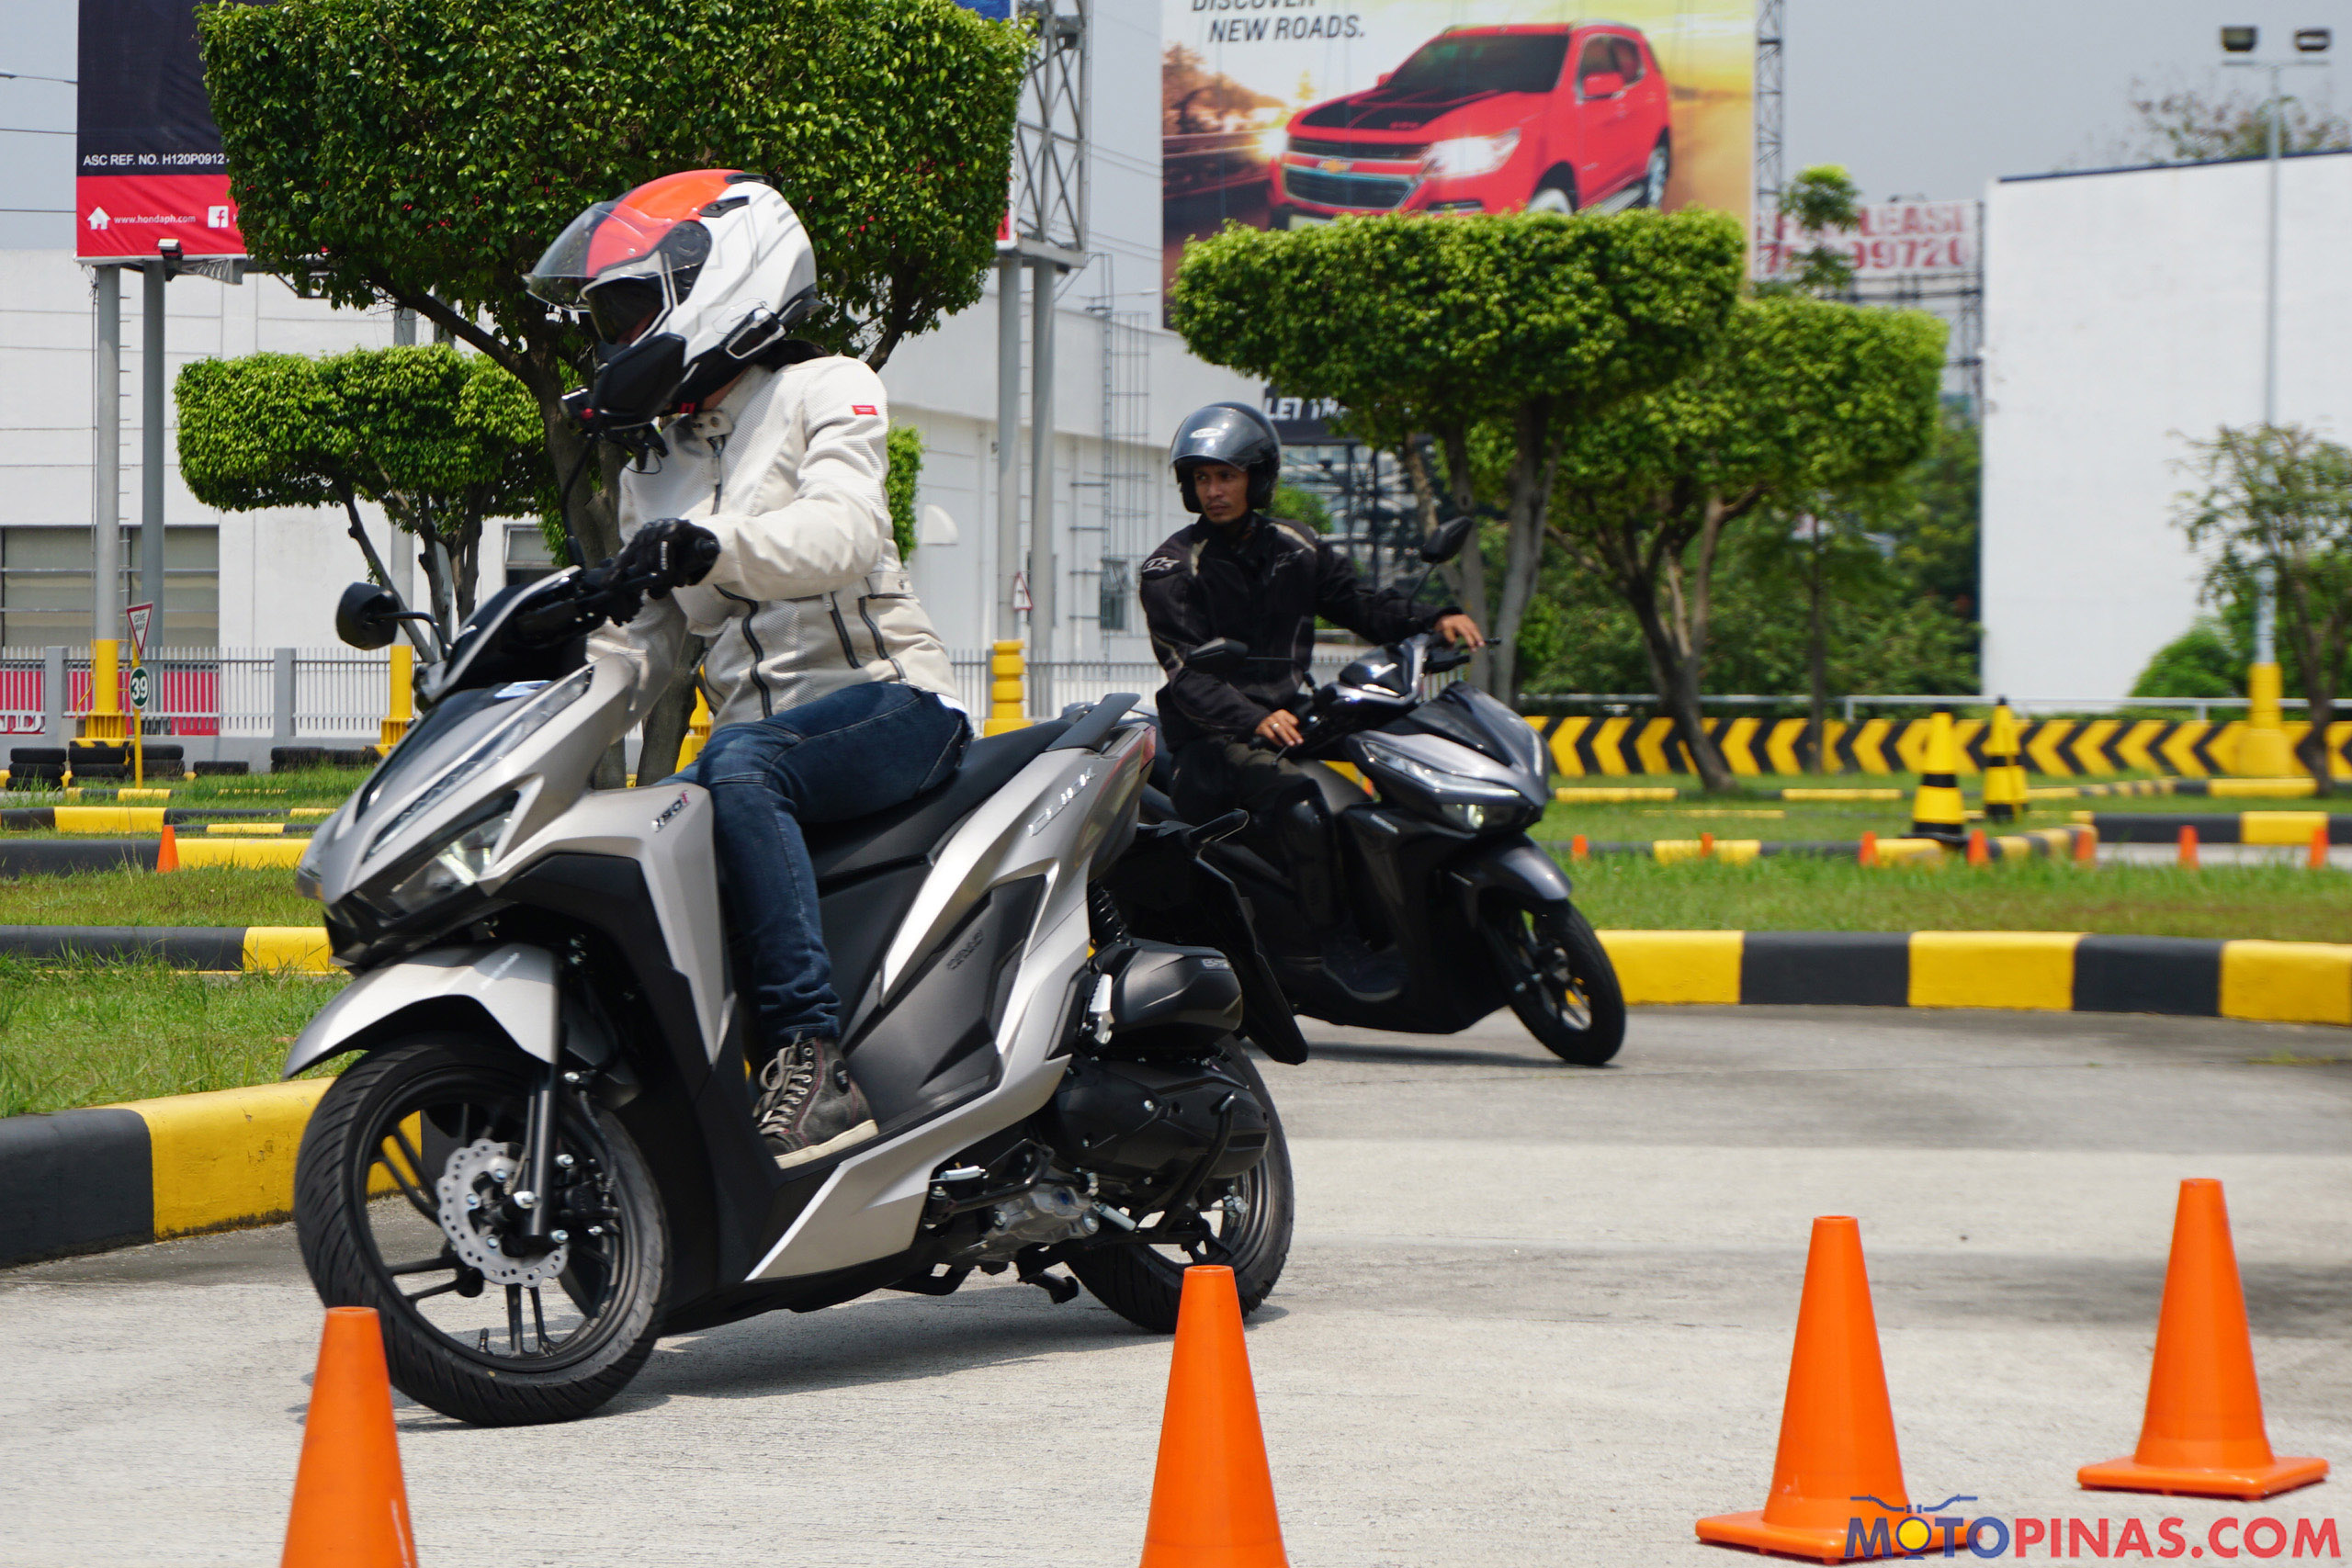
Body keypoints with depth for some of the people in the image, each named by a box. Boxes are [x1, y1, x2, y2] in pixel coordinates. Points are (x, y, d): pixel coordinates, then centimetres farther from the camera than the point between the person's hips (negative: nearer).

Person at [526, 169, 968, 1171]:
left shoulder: (824, 393, 3)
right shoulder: (651, 472, 23)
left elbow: (843, 533, -18)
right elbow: (650, 645, 16)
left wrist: (715, 546, -37)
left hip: (888, 703, -7)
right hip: (760, 730, 7)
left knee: (739, 763, -36)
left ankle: (812, 1061, -42)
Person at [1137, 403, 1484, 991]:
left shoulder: (1295, 547, 13)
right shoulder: (1170, 569, -4)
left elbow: (1359, 605, 18)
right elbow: (1186, 675, -14)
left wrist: (1434, 621, -2)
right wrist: (1253, 720, -31)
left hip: (1292, 715, 6)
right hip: (1214, 738, -6)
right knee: (1301, 806, -34)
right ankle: (1336, 939, -22)